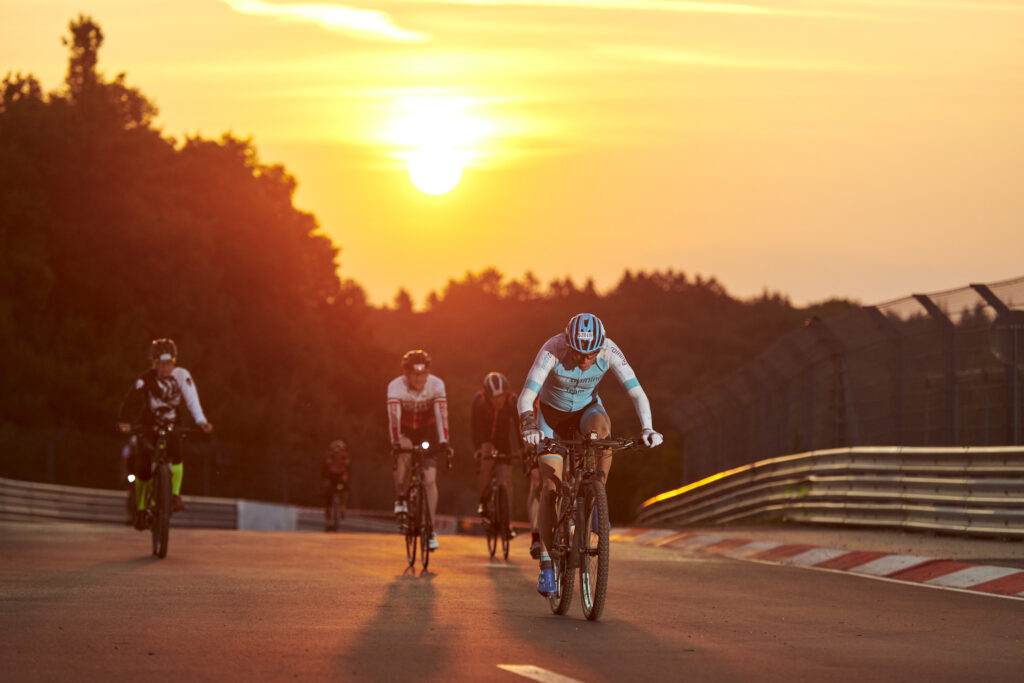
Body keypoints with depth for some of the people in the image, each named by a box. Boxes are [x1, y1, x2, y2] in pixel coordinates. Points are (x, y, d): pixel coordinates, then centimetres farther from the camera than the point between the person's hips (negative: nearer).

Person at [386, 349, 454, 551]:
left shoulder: (436, 384, -24)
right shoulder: (395, 386, -27)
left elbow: (441, 414, -32)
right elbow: (394, 416, -36)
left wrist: (444, 442, -43)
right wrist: (395, 442, -49)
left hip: (427, 431, 1)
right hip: (406, 430, -1)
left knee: (430, 480, -11)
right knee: (404, 452, -35)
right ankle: (400, 500, -14)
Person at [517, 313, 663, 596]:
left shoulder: (609, 352, -28)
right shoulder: (553, 350, -34)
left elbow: (636, 392, -28)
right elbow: (526, 396, -40)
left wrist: (647, 428, -45)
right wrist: (529, 426, -60)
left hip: (586, 408, 1)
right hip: (552, 413, -1)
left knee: (601, 427, -37)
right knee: (550, 488, -10)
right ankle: (546, 564, -4)